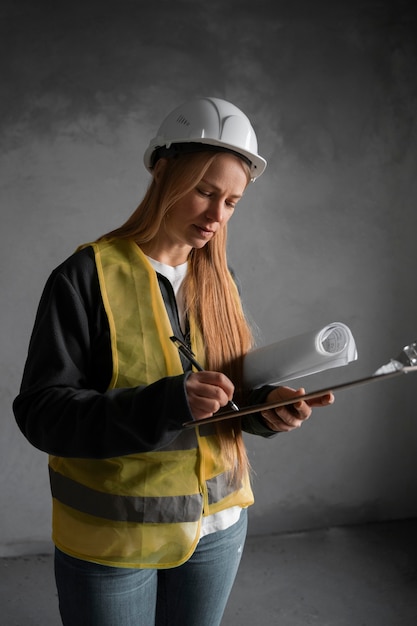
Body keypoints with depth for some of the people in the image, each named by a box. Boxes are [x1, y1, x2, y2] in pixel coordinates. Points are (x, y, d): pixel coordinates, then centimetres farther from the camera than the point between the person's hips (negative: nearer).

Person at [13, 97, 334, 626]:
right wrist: (164, 404, -32)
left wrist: (267, 405, -15)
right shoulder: (88, 276, -15)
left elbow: (231, 391, 8)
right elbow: (40, 410, -18)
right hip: (111, 540, -5)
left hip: (218, 522, 5)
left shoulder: (217, 280, 3)